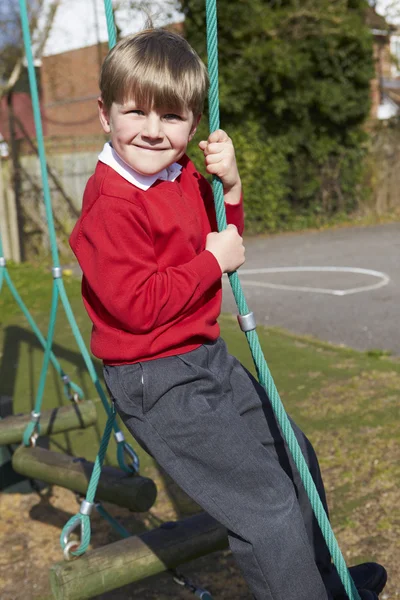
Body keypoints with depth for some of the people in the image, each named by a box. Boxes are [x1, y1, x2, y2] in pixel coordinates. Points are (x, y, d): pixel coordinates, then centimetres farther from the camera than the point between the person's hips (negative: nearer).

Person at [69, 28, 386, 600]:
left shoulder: (184, 177, 6)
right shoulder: (109, 203, -21)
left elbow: (220, 240, 17)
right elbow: (136, 305, -27)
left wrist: (230, 186, -2)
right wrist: (213, 260, -18)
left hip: (208, 358, 10)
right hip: (159, 384, -10)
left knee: (293, 455, 23)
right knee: (268, 506, -9)